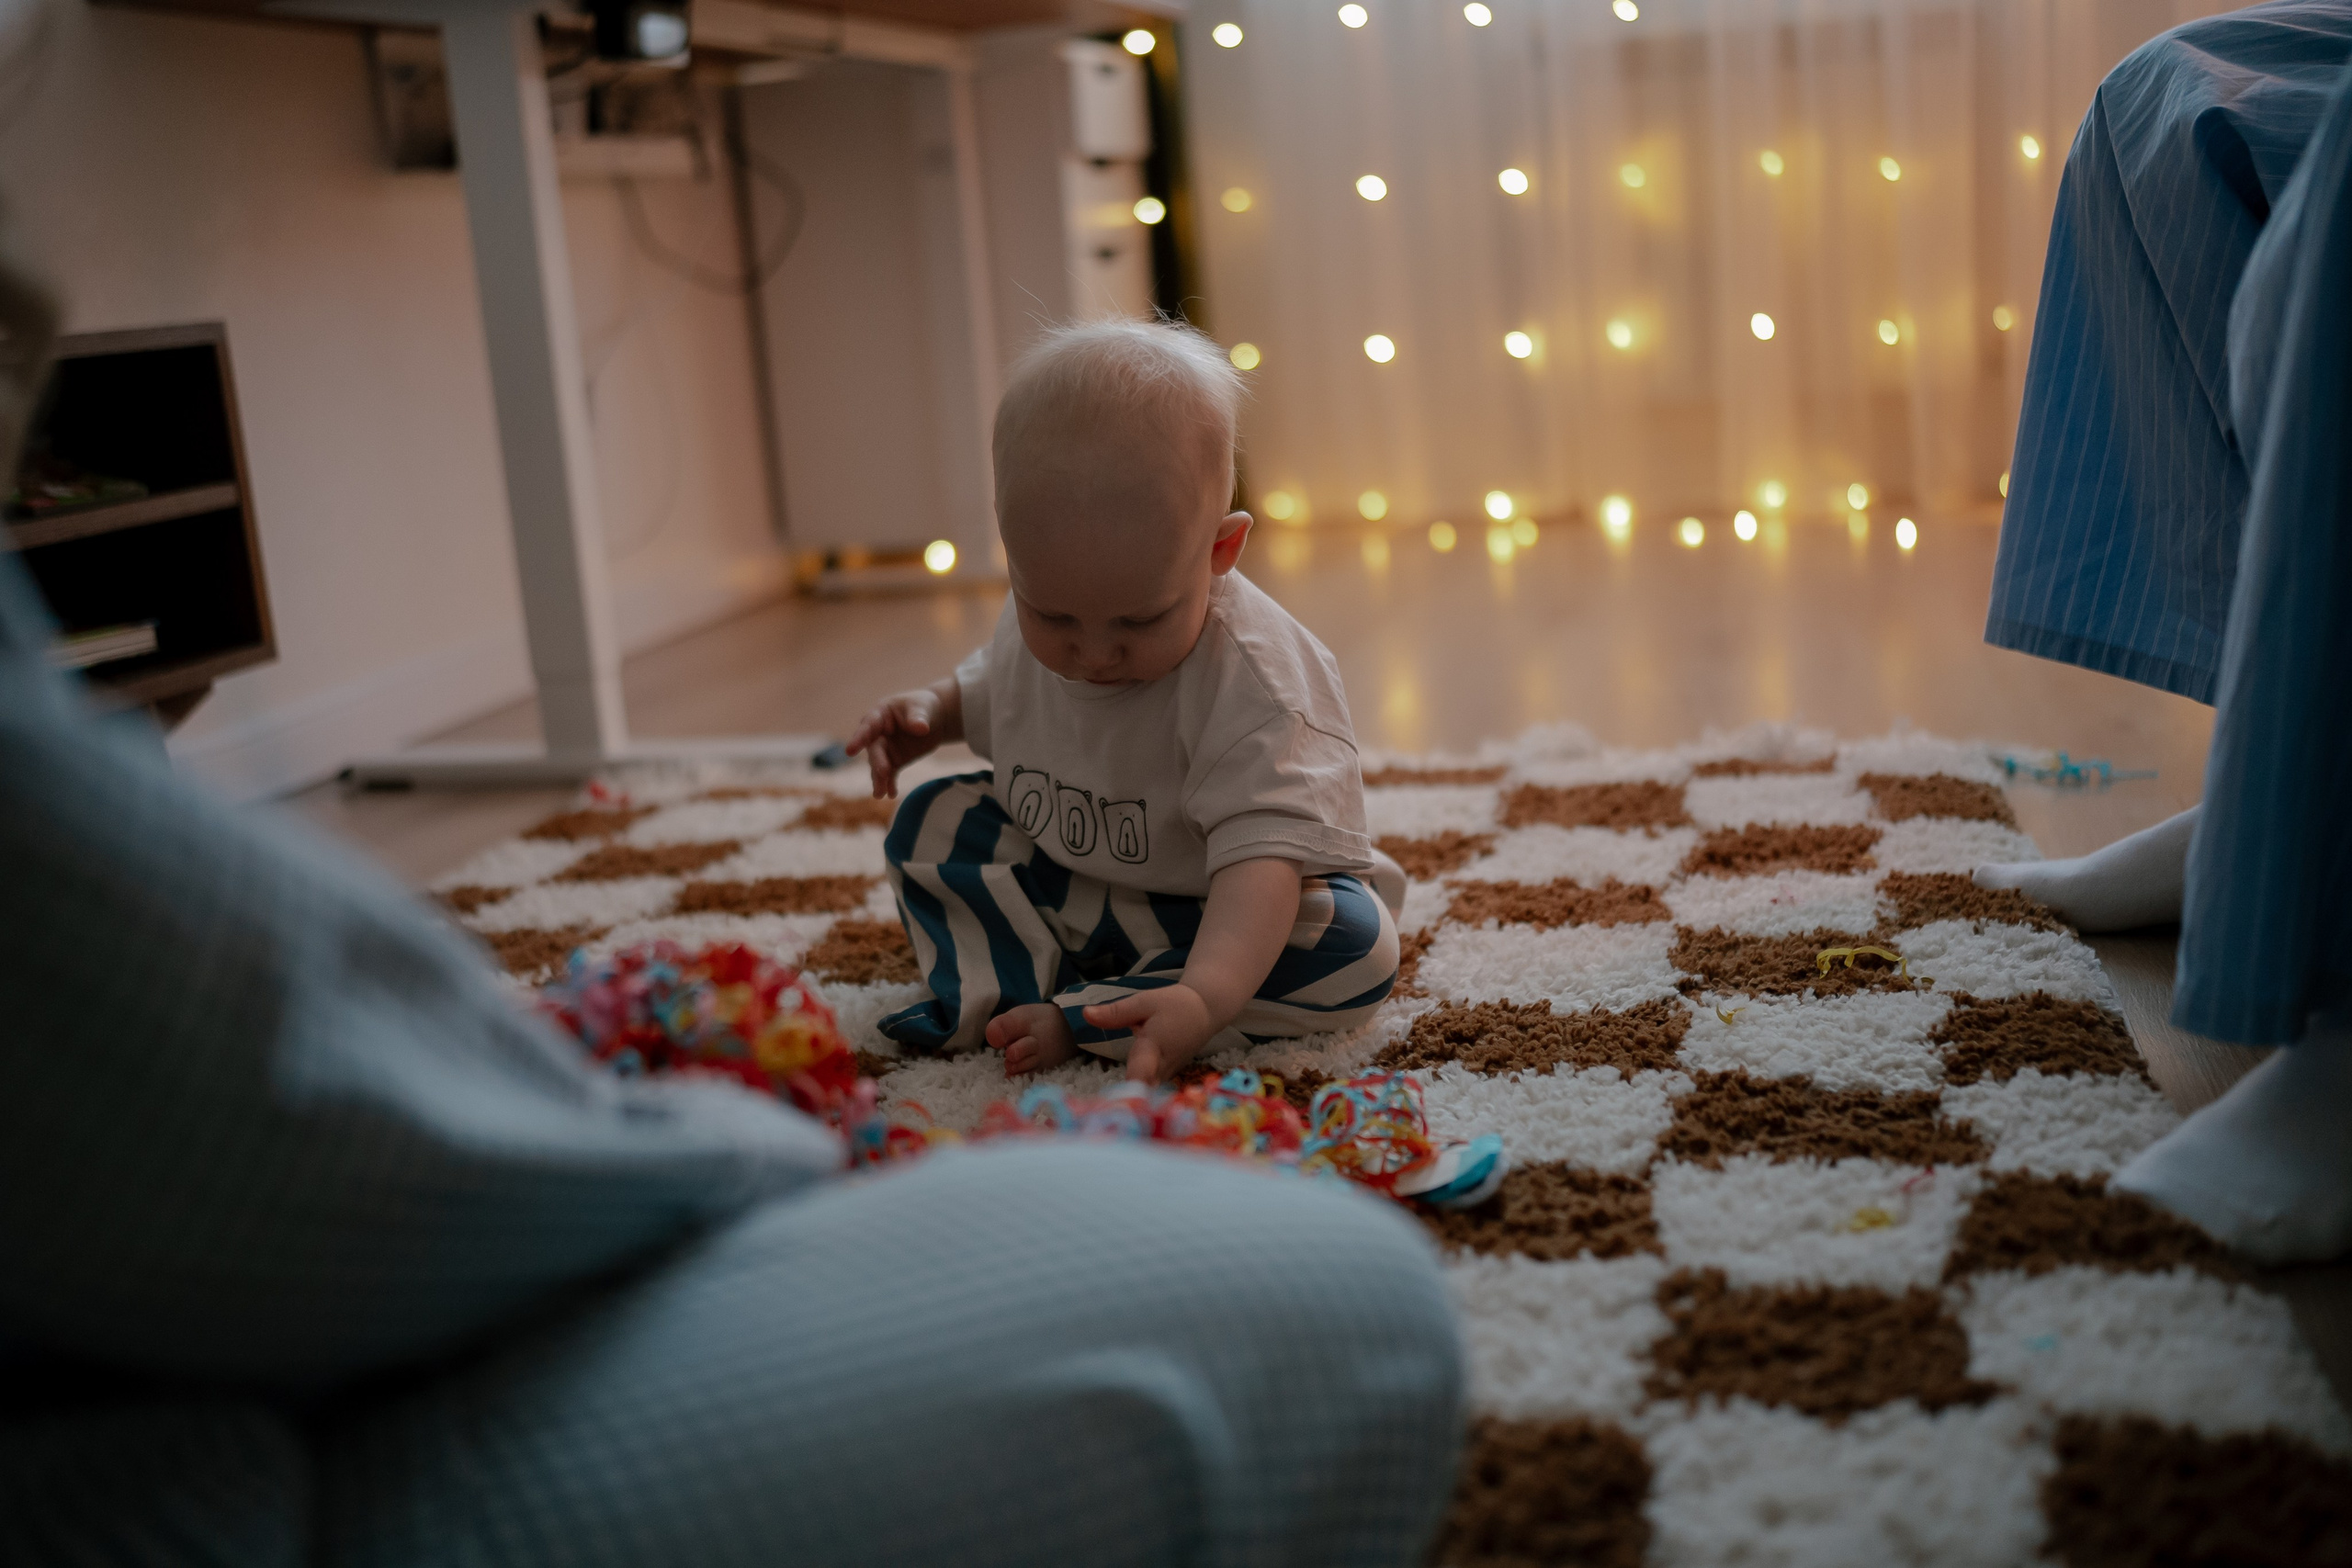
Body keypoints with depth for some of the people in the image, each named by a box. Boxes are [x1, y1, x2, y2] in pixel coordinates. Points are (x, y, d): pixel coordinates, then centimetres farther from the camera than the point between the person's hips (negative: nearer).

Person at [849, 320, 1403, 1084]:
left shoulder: (1254, 678, -32)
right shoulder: (1033, 628, -11)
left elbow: (1264, 849, -44)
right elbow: (993, 689, 16)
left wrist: (1205, 997, -59)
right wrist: (933, 711, -7)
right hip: (1066, 878, 6)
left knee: (1357, 946, -33)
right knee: (929, 821, -3)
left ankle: (1070, 1017, -32)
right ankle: (997, 988, -26)